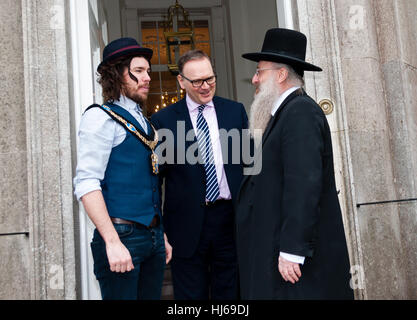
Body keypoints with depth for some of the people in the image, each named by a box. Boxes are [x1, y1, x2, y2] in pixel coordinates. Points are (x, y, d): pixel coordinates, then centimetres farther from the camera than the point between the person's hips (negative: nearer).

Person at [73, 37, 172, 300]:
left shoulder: (144, 122, 16)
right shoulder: (101, 117, -6)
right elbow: (86, 183, -16)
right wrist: (113, 242, -22)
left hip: (153, 236, 7)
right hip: (121, 236, -7)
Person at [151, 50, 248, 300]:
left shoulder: (236, 111, 8)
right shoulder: (163, 120, 0)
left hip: (230, 217, 2)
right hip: (188, 223, -2)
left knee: (230, 293, 14)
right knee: (191, 294, 10)